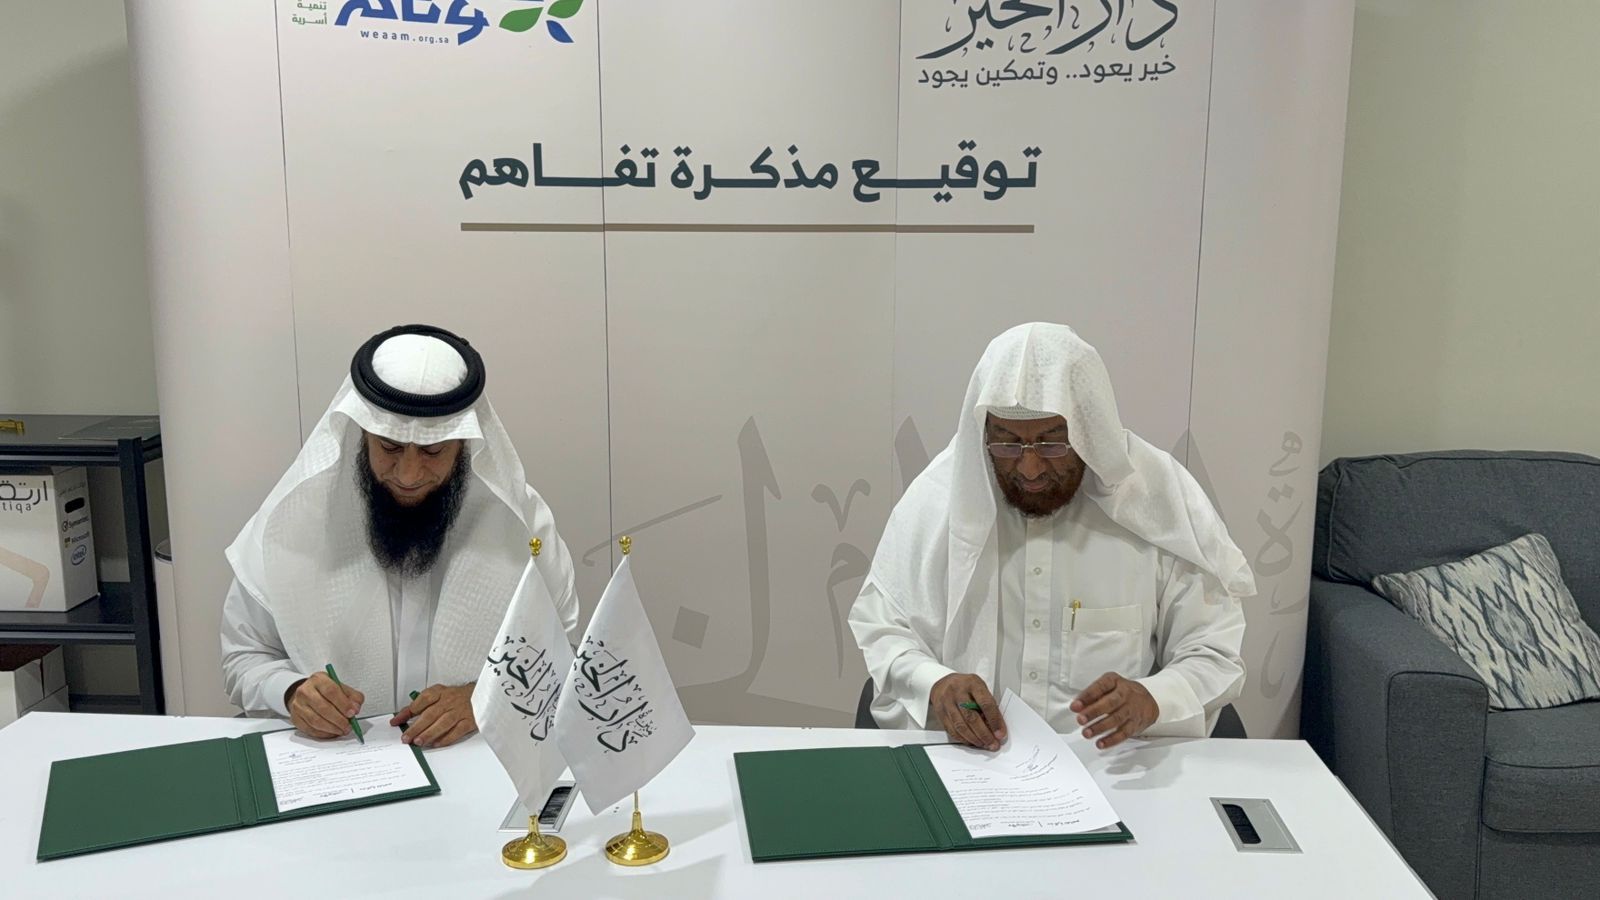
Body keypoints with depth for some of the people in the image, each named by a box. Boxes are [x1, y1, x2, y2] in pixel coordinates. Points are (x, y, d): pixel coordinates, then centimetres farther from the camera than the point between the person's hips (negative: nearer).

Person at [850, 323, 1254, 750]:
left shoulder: (1159, 503, -6)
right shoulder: (938, 496, -4)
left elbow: (1213, 655, -1)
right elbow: (881, 629, 3)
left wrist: (1150, 700, -22)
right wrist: (934, 683, -18)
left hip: (1114, 770, 0)